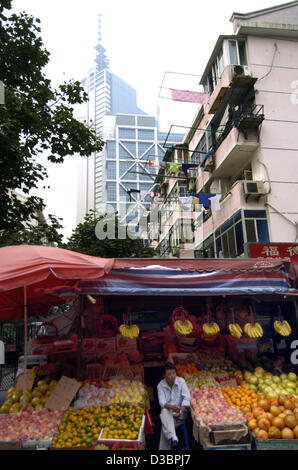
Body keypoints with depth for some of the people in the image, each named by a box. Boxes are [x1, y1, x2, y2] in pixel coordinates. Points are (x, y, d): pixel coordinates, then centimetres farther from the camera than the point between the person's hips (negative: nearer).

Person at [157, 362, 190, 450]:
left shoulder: (181, 381, -6)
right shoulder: (160, 385, -3)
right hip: (167, 409, 1)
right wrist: (172, 407, -35)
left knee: (165, 425, -29)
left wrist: (180, 411, -24)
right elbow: (162, 402, -14)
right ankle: (173, 439, -53)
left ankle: (163, 448, -23)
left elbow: (187, 398, -12)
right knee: (164, 413, -36)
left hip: (181, 410, -1)